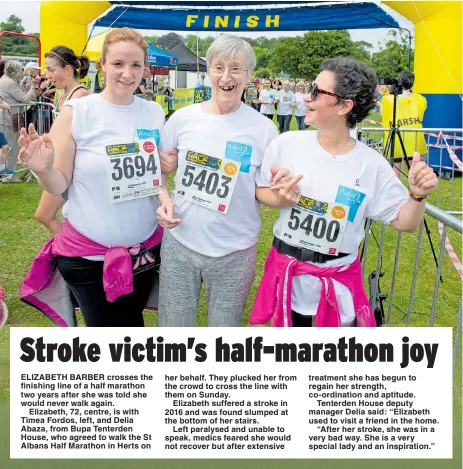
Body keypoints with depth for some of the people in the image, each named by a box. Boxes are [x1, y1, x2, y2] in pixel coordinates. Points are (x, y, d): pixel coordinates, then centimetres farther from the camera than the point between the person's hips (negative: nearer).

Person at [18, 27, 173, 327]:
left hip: (146, 246, 4)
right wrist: (43, 169, -28)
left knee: (133, 324, 21)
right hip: (89, 251, -3)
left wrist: (165, 198, -9)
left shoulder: (154, 112, 0)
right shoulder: (76, 112, -12)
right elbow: (60, 184, -7)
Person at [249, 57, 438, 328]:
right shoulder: (286, 144, -9)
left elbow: (404, 222, -5)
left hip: (339, 280, 0)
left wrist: (417, 195, -23)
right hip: (287, 270, 1)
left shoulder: (371, 164, -11)